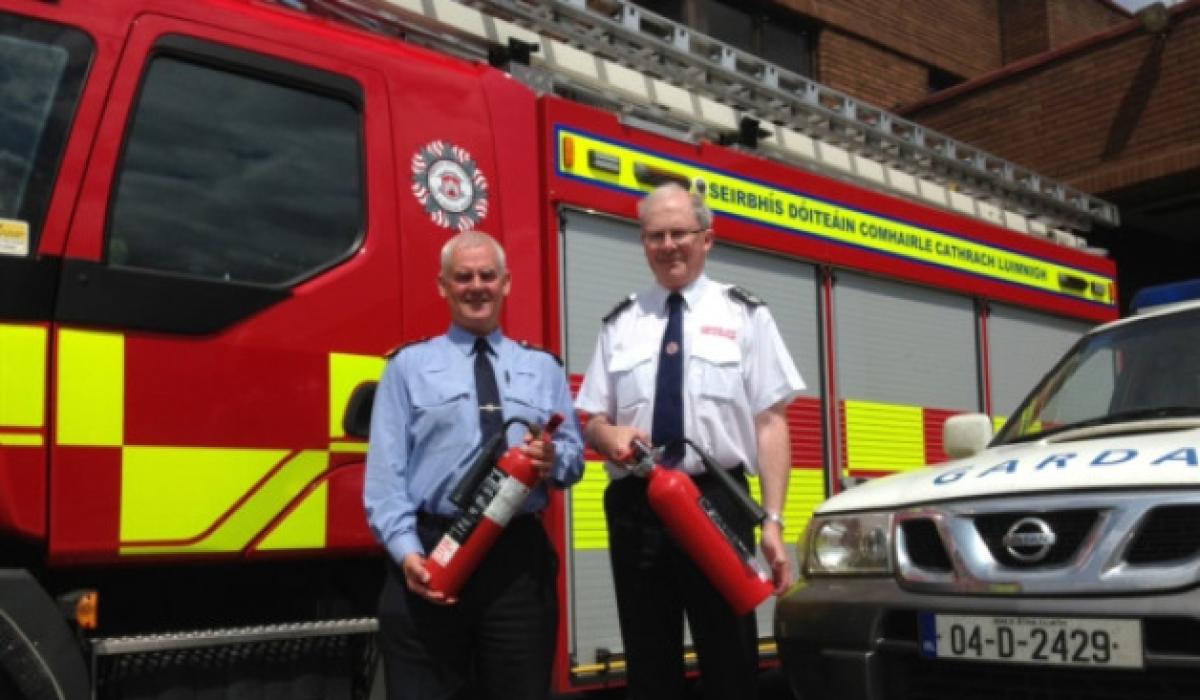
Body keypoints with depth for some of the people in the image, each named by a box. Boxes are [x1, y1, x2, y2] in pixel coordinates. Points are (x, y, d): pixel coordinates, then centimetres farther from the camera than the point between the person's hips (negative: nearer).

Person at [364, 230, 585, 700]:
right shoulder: (409, 366, 8)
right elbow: (386, 468, -1)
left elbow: (575, 459, 13)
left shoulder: (544, 368, 17)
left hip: (521, 555, 2)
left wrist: (553, 461, -11)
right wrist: (406, 551, -14)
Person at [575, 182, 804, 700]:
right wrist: (607, 433, -9)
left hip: (717, 502, -2)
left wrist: (773, 520, -9)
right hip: (635, 507, 3)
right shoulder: (619, 324, 12)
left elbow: (770, 423, -1)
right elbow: (591, 419, 15)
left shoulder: (744, 315, 5)